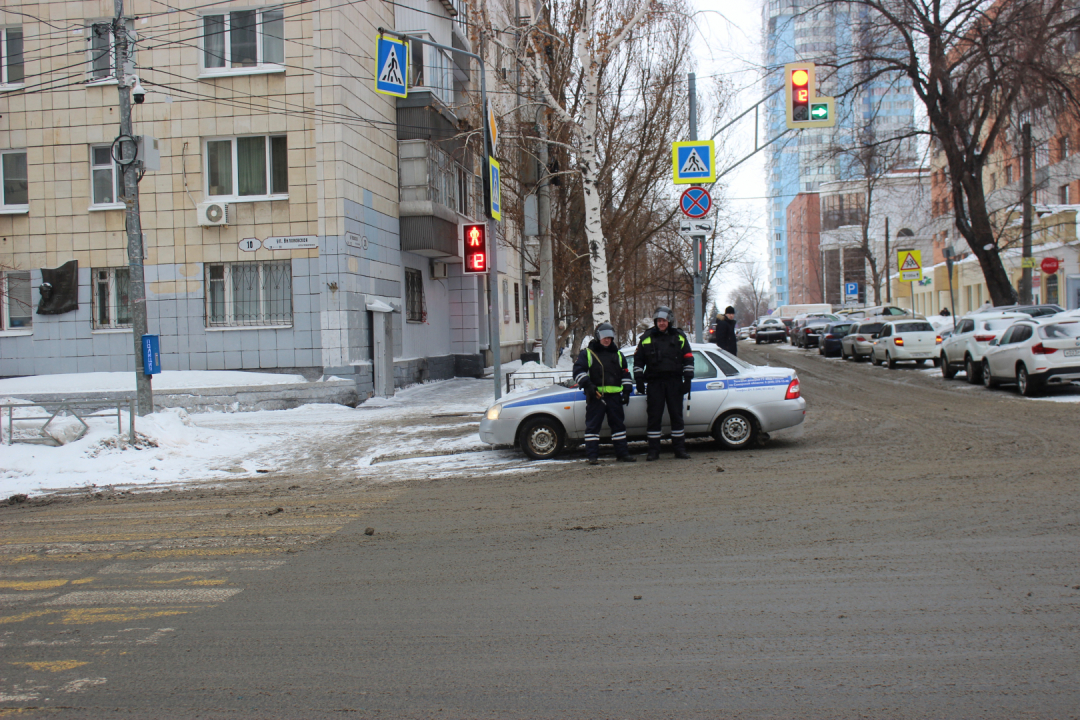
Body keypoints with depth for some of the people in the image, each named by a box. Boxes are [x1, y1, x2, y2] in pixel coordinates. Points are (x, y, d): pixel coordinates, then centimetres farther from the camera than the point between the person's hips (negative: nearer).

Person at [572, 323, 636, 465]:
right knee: (592, 425, -3)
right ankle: (592, 456, 0)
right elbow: (578, 371, -4)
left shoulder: (617, 355, 18)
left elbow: (625, 374, 22)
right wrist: (587, 385, -17)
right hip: (595, 396, -4)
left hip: (614, 396, 4)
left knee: (618, 424, 7)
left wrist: (627, 391, 11)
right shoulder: (587, 353, 4)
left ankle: (622, 453, 14)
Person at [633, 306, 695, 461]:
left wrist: (687, 379, 1)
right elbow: (638, 360, 10)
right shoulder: (647, 338, 8)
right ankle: (653, 450, 4)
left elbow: (688, 359, 9)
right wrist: (639, 380, 2)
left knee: (677, 416, 3)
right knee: (654, 416, -1)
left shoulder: (679, 337, 8)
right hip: (654, 383, 0)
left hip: (674, 382, 0)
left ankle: (680, 449, 9)